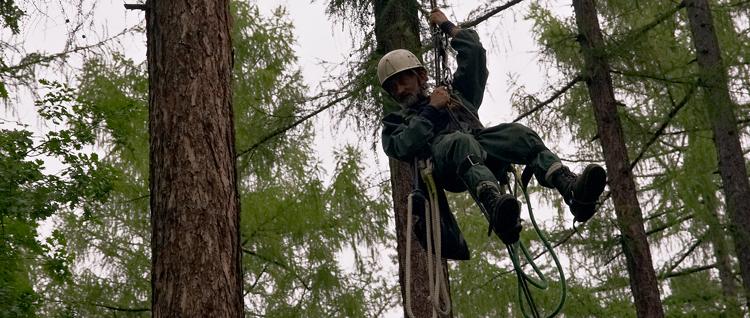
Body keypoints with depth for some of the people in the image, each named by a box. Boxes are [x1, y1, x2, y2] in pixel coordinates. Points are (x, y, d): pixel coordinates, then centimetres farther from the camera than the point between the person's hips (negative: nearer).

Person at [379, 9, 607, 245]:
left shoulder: (454, 95, 40)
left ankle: (572, 190, -54)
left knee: (519, 134, -30)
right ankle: (496, 207, -70)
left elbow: (474, 51, 34)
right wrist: (430, 110, 9)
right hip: (442, 159, -3)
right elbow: (403, 148, 7)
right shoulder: (395, 122, 32)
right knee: (461, 141, -41)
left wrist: (446, 25, 44)